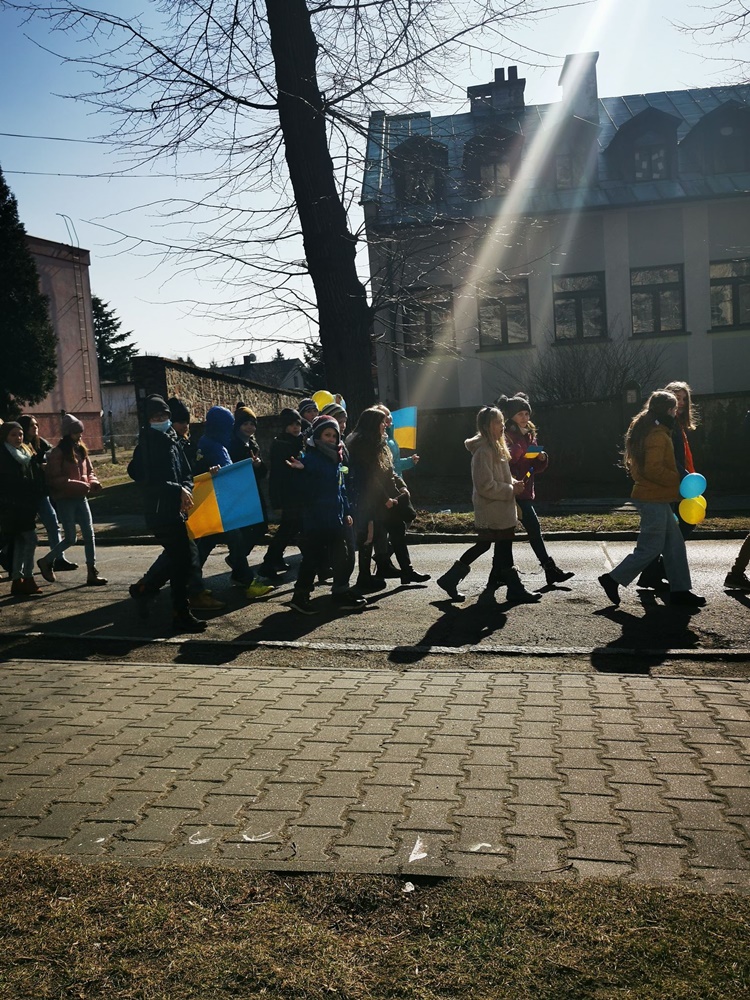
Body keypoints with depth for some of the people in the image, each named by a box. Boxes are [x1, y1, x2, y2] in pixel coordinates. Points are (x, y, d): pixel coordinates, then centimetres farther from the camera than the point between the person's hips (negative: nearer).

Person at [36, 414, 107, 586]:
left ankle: (92, 573, 7)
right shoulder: (58, 453, -11)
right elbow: (53, 478, -16)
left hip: (80, 498, 6)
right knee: (70, 538, 0)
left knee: (89, 535, 1)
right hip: (65, 500, -6)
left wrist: (93, 482, -4)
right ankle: (46, 561, 24)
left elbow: (90, 471, 17)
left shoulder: (81, 450, 9)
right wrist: (77, 485, -23)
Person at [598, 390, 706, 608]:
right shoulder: (658, 435, -17)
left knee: (675, 544, 11)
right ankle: (613, 579, 3)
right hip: (654, 499, -10)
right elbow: (654, 469, -24)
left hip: (656, 498, 10)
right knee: (650, 548, -3)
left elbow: (634, 463, 21)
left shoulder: (647, 431, 15)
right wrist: (679, 480, -15)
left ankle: (680, 590, 15)